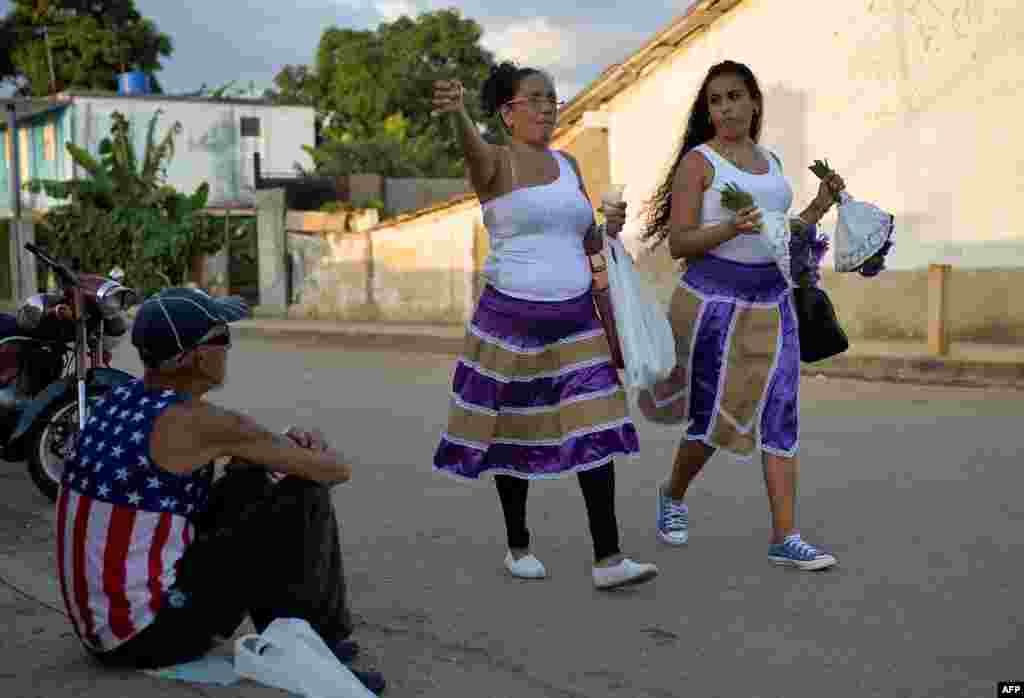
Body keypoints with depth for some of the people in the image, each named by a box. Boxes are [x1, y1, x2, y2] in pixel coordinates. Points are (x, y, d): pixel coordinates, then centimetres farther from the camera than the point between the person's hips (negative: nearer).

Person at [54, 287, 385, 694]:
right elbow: (337, 470, -10)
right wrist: (308, 450, 15)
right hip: (147, 633, -9)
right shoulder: (198, 421, -18)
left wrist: (284, 446, 8)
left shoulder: (118, 400, 5)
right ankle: (320, 641, 13)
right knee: (306, 500, -6)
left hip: (95, 624, 9)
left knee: (252, 482, 17)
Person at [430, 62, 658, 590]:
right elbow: (473, 147, -30)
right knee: (513, 435, 7)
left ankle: (608, 559, -2)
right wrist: (457, 111, -52)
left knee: (595, 433, -5)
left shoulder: (568, 165, 12)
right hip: (512, 317, -4)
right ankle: (518, 547, 24)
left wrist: (608, 229, -2)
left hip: (575, 318, 4)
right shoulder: (496, 161, -4)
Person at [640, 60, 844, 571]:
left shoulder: (770, 161, 14)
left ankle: (784, 537, 1)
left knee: (779, 415, -2)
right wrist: (729, 229, -26)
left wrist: (818, 207, 9)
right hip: (714, 299, -5)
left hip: (772, 302, 5)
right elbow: (678, 243, -10)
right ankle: (673, 495, 32)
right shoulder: (698, 161, -5)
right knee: (711, 417, 3)